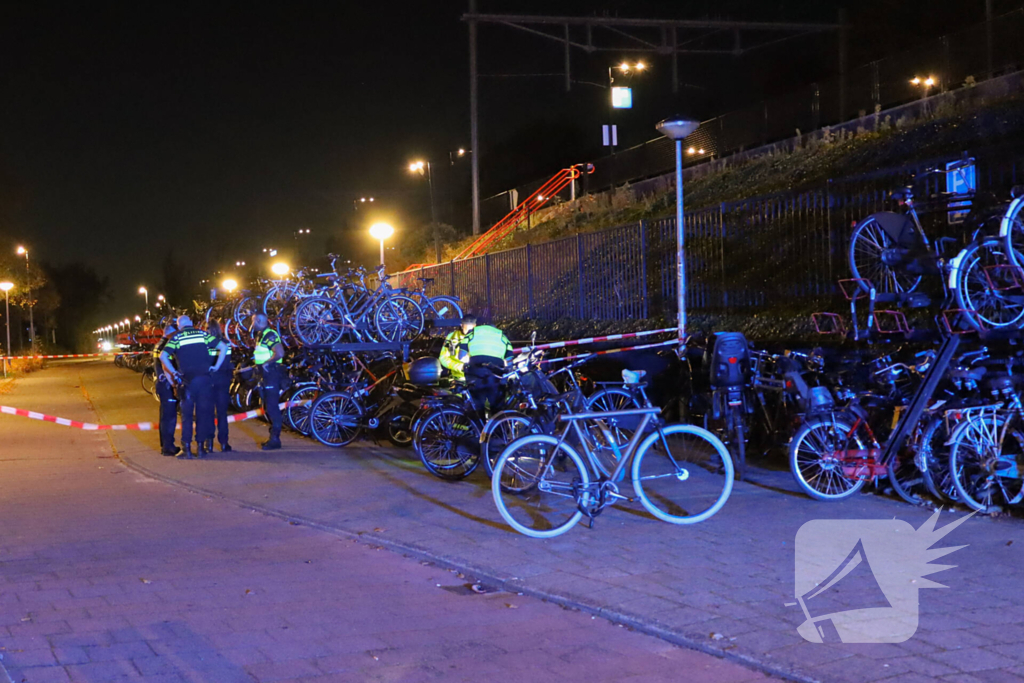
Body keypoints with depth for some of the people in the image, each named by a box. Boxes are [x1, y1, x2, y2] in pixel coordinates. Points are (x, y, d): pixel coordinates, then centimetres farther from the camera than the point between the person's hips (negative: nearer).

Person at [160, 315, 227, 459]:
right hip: (204, 378, 1)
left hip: (187, 380, -1)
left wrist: (174, 372, -1)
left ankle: (186, 448, 3)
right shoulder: (202, 334, 8)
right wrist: (216, 366, 6)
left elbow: (163, 356, -9)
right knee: (203, 413, 8)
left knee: (187, 414, 6)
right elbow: (223, 347, 4)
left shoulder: (176, 338, 3)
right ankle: (201, 447, 10)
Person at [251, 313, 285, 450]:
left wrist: (266, 363, -19)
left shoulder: (270, 335, -15)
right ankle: (273, 436, 22)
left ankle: (275, 439, -8)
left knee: (272, 407, -10)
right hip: (265, 375, 11)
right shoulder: (260, 335, 16)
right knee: (267, 407, 14)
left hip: (272, 374, -11)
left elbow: (279, 353, -28)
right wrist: (257, 359, 9)